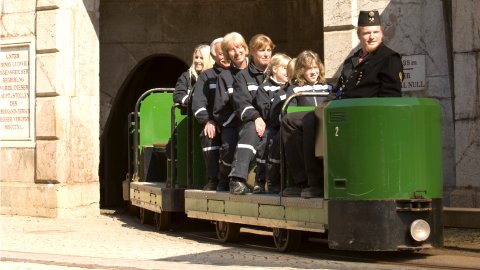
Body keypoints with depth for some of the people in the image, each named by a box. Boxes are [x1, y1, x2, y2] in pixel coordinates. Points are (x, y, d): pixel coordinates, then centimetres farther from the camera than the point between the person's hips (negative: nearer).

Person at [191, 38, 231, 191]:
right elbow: (198, 102, 3)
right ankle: (213, 178, -23)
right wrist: (208, 121, -16)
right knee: (208, 134, -33)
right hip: (215, 123, 0)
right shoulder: (207, 77, 17)